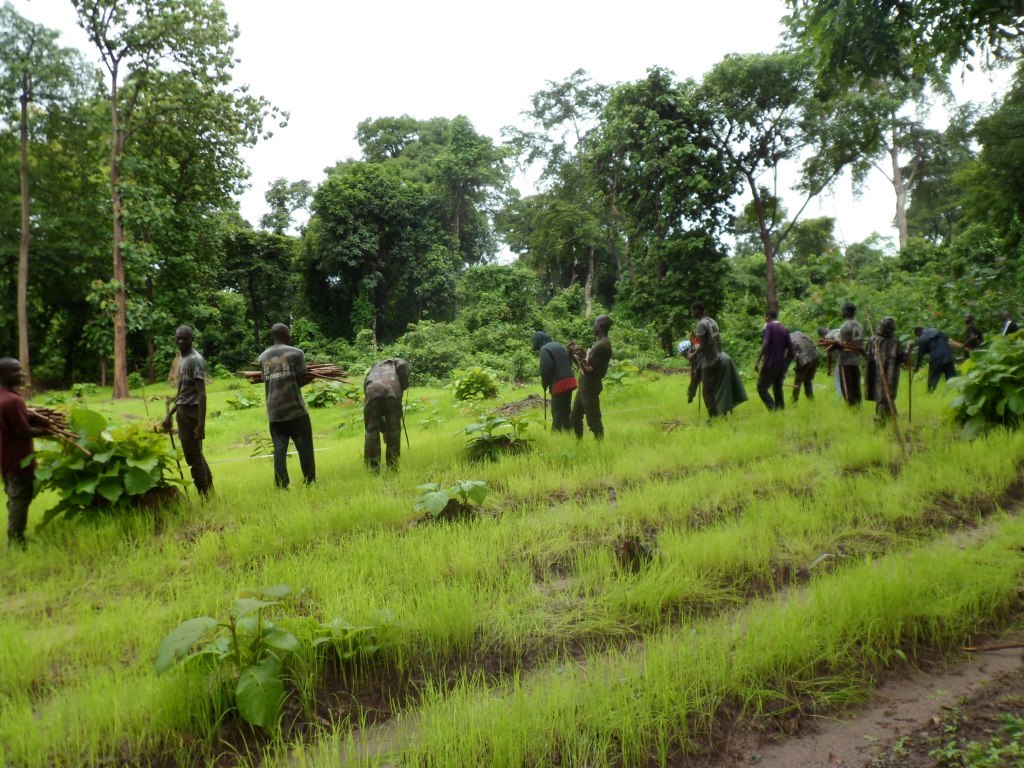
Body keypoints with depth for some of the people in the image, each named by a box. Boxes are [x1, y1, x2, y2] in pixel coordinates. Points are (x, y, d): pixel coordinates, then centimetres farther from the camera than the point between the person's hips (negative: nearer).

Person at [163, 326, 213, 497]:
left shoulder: (195, 360, -14)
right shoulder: (182, 359, 16)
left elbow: (201, 393, -21)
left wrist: (201, 424, -26)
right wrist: (169, 415, 21)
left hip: (190, 413, -10)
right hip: (183, 412, 10)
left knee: (194, 457, -6)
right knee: (196, 456, 14)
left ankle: (204, 496, 1)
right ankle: (209, 492, 22)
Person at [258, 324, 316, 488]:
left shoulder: (263, 357, 10)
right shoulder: (296, 353, -4)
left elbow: (266, 381, 11)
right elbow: (301, 380, -5)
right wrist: (311, 377, 14)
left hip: (274, 413, 4)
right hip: (295, 410, -4)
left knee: (279, 450, 6)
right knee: (305, 449, 5)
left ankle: (281, 487, 4)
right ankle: (310, 484, 7)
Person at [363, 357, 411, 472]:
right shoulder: (395, 362, 33)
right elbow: (402, 366, 1)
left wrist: (383, 429, 40)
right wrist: (404, 386, 15)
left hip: (372, 393, 3)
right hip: (391, 393, -2)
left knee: (371, 432, 13)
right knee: (394, 432, 11)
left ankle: (373, 468, 14)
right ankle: (393, 466, 15)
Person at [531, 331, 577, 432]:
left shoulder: (544, 349, -8)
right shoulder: (558, 346, 17)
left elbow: (546, 368, -18)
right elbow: (570, 361, 18)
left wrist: (544, 383, -3)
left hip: (559, 383, -8)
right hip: (569, 380, 8)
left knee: (557, 411, -3)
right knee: (566, 409, 16)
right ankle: (568, 431, 21)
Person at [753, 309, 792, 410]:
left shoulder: (769, 326, -5)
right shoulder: (785, 329, 14)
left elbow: (765, 343, -18)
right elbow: (790, 349, 13)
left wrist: (758, 361, -20)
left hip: (770, 363, -7)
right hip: (781, 365, 7)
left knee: (761, 387, -4)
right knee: (778, 388, 17)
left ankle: (773, 409, -17)